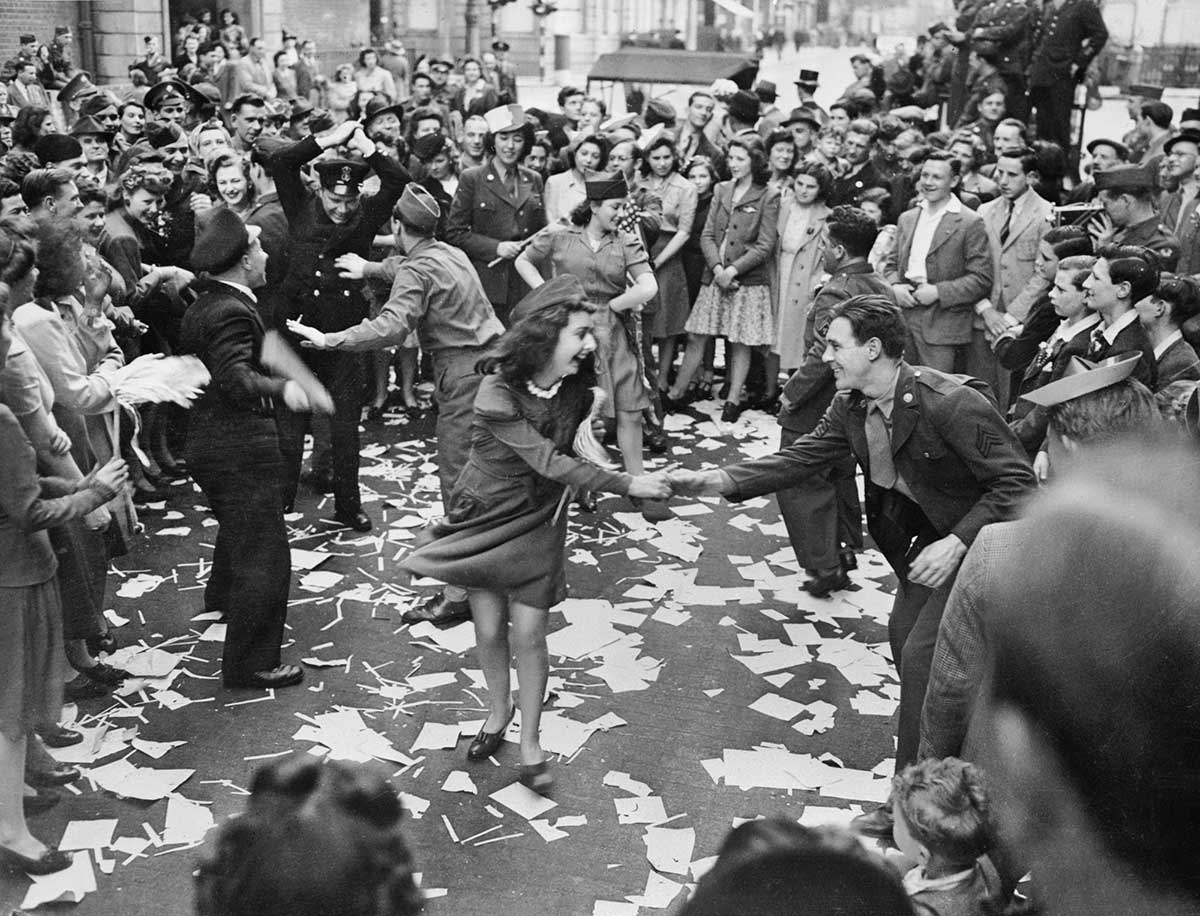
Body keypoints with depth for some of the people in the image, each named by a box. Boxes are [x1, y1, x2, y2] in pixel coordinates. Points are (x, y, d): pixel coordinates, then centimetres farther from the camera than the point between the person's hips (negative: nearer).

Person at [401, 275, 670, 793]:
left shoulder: (574, 388, -12)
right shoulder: (498, 393, -27)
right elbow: (548, 461, -29)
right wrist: (626, 485, -31)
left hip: (537, 520, 2)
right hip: (484, 517, -2)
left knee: (528, 633, -1)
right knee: (489, 629, 7)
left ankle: (530, 741, 16)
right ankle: (498, 712, 36)